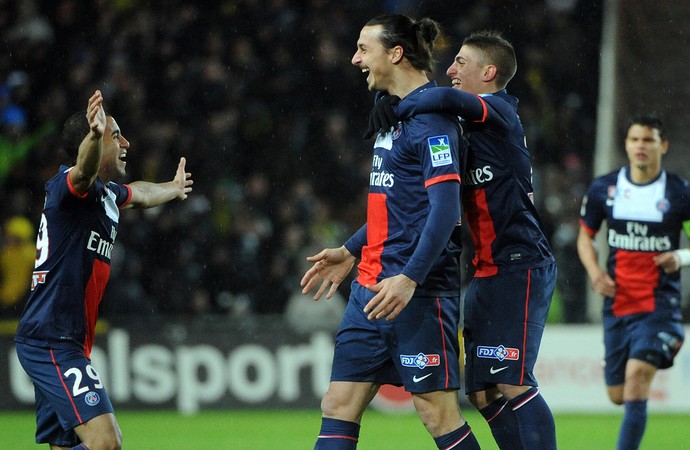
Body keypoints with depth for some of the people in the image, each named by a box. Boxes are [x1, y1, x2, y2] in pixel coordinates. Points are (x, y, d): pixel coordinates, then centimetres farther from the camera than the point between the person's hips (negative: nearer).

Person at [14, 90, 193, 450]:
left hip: (62, 344, 10)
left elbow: (137, 193, 41)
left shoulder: (108, 194, 17)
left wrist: (172, 188, 61)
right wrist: (94, 136, -58)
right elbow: (84, 170, -38)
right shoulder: (68, 185, -12)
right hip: (52, 341, -10)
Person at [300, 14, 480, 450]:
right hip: (372, 286, 10)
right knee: (339, 405, 4)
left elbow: (445, 208, -20)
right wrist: (351, 251, 25)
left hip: (417, 291, -10)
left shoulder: (431, 116, -13)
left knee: (438, 412, -5)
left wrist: (410, 278, -26)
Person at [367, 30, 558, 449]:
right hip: (488, 272, 10)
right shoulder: (471, 124, 19)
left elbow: (447, 99, -30)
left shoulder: (498, 112, -11)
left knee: (511, 385, -14)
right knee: (483, 392, 8)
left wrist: (397, 110, -16)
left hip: (519, 268, -10)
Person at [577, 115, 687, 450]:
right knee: (618, 394, 9)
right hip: (617, 303, 4)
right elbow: (585, 235, 14)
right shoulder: (603, 189, 2)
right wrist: (594, 271, -5)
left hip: (660, 304, -4)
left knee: (637, 376, -22)